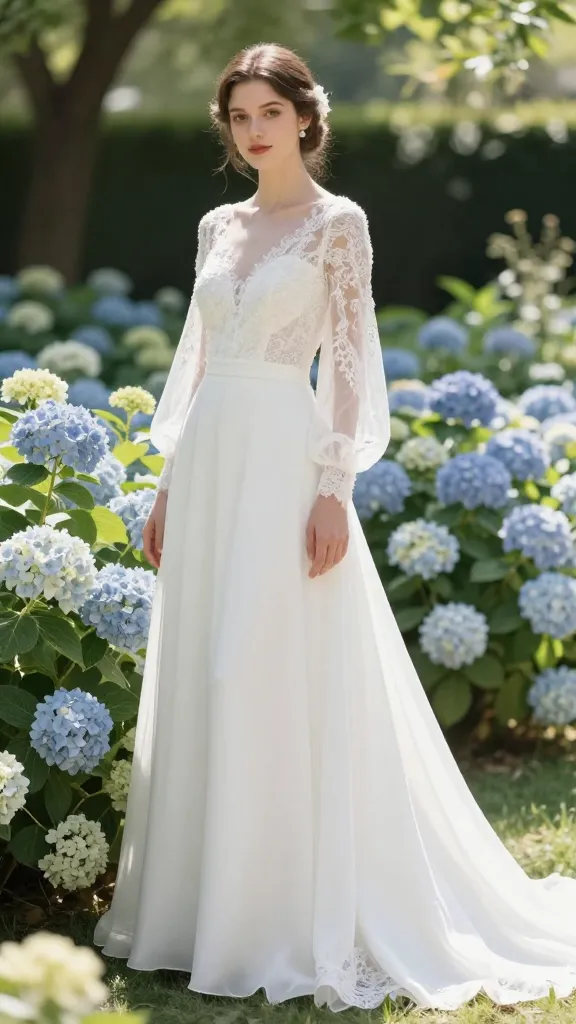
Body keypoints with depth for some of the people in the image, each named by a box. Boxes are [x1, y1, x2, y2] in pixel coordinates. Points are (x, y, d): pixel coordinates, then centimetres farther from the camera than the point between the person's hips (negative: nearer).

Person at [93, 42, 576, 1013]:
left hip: (285, 459, -7)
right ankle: (204, 905, 18)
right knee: (198, 686, 8)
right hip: (209, 462, 7)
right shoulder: (218, 226, 14)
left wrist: (334, 489, -15)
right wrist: (169, 487, 14)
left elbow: (352, 364, -8)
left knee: (285, 690, -6)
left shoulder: (337, 222, -4)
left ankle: (298, 923, 2)